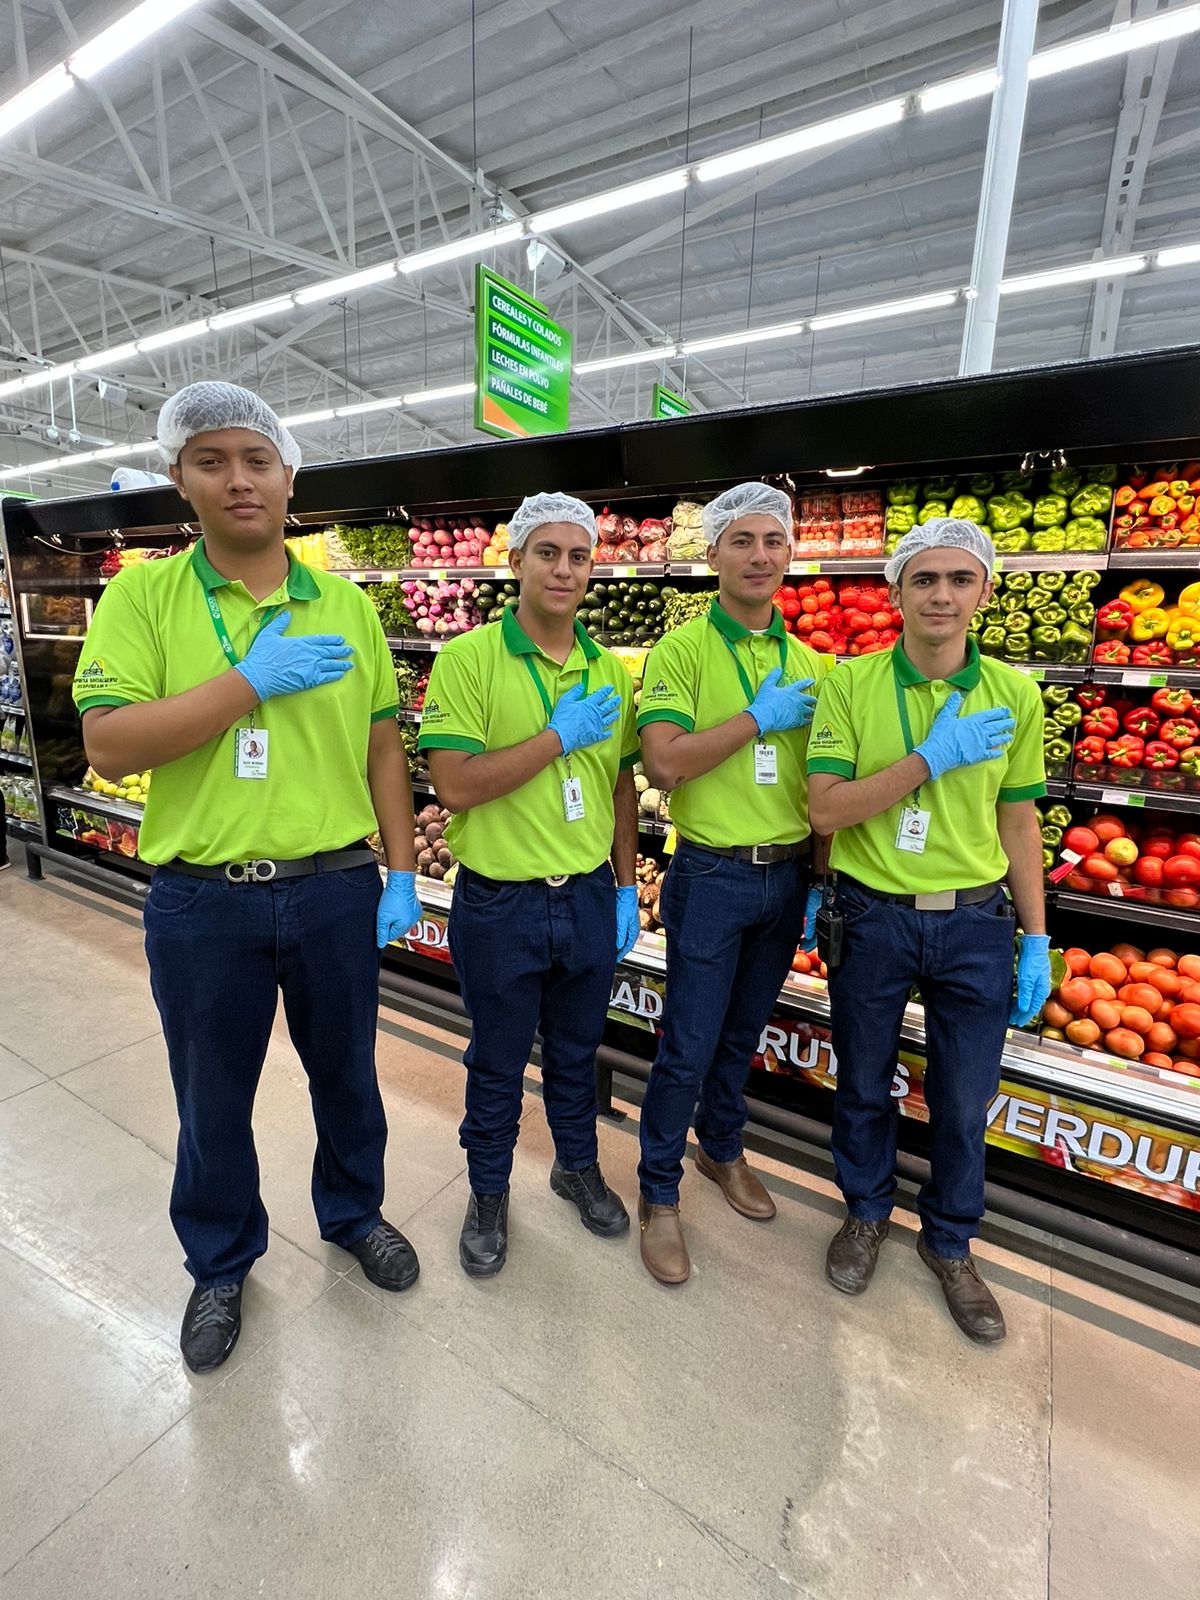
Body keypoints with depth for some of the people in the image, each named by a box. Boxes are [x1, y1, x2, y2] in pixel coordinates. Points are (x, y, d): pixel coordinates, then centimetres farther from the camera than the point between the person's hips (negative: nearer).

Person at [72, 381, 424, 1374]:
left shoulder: (348, 606, 2)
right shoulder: (143, 595, -3)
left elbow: (383, 750, 3)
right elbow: (109, 746, -13)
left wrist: (404, 873, -1)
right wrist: (254, 679, -21)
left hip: (338, 890, 2)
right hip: (203, 901, -1)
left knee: (346, 1071, 20)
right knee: (212, 1099, 19)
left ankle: (354, 1211, 48)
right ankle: (221, 1263, 46)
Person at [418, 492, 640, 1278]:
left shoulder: (609, 670, 3)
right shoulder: (469, 658, -12)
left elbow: (622, 784, 8)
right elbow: (456, 785, -20)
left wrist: (626, 890, 7)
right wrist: (561, 735, -20)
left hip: (589, 897, 4)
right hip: (501, 903, -4)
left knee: (576, 1050, 23)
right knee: (498, 1063, 16)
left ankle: (579, 1166, 48)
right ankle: (489, 1192, 42)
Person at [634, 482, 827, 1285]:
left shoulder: (809, 662, 8)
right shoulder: (682, 650, -8)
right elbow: (664, 762, -21)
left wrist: (819, 880, 8)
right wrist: (759, 716, -18)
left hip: (787, 874, 5)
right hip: (713, 876, -5)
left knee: (743, 1034, 21)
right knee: (689, 1047, 4)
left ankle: (723, 1148, 44)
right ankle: (660, 1194, 26)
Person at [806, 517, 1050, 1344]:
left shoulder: (1015, 692, 0)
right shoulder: (850, 685, -8)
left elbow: (1019, 820, 5)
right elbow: (827, 809, -14)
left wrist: (1037, 939, 5)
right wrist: (932, 757, -22)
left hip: (976, 922, 2)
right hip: (874, 918, -1)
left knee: (965, 1103, 14)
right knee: (864, 1085, 17)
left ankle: (950, 1243, 42)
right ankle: (867, 1213, 44)